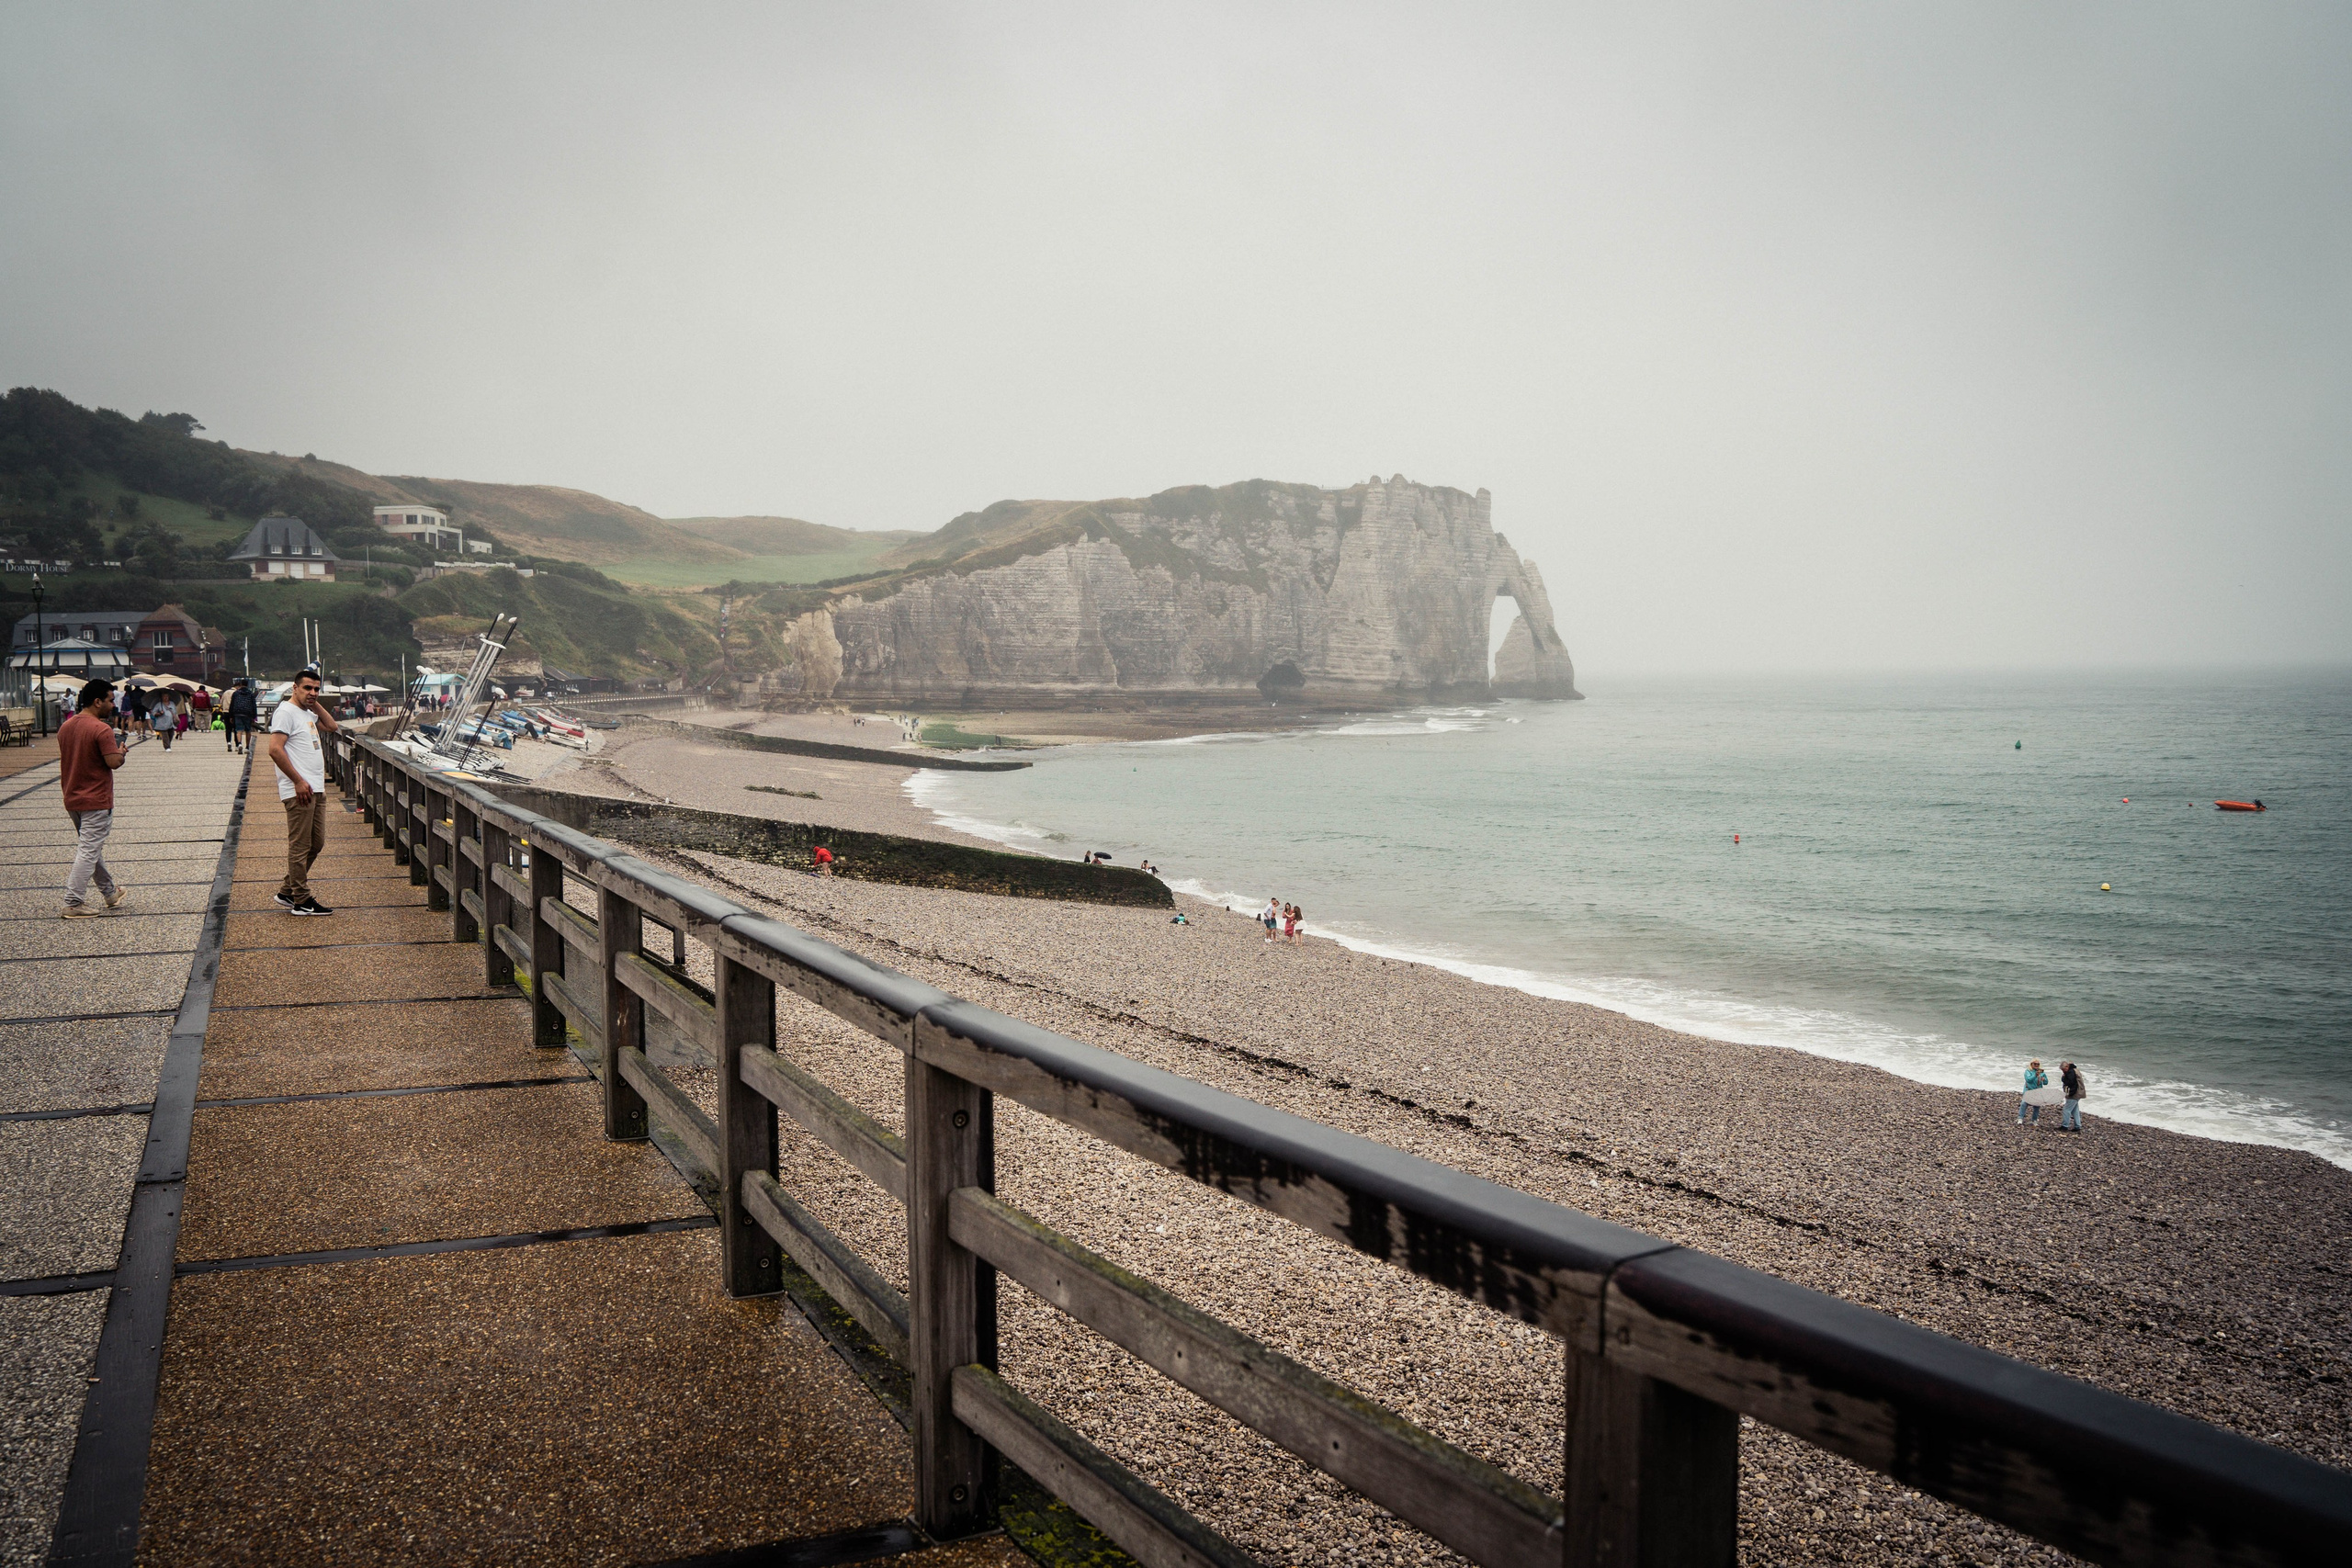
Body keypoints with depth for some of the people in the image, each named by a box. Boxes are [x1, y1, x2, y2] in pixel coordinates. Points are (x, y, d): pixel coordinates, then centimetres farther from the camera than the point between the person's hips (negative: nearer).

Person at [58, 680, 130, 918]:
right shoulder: (101, 729, -19)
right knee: (89, 851, -5)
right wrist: (121, 752, -3)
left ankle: (110, 892, 32)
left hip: (72, 799, 9)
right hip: (96, 800, -9)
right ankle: (73, 903, -7)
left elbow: (66, 760, 16)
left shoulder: (65, 727, 8)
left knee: (91, 847, 19)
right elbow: (114, 762, -23)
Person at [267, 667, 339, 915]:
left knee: (316, 844, 14)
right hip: (299, 791, -10)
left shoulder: (308, 713, 18)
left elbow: (331, 726, 32)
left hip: (316, 790, 10)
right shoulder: (286, 712, -10)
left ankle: (287, 892, 24)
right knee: (300, 847, -4)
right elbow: (275, 749, -18)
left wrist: (316, 704, 17)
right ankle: (302, 901, 0)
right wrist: (298, 781, -20)